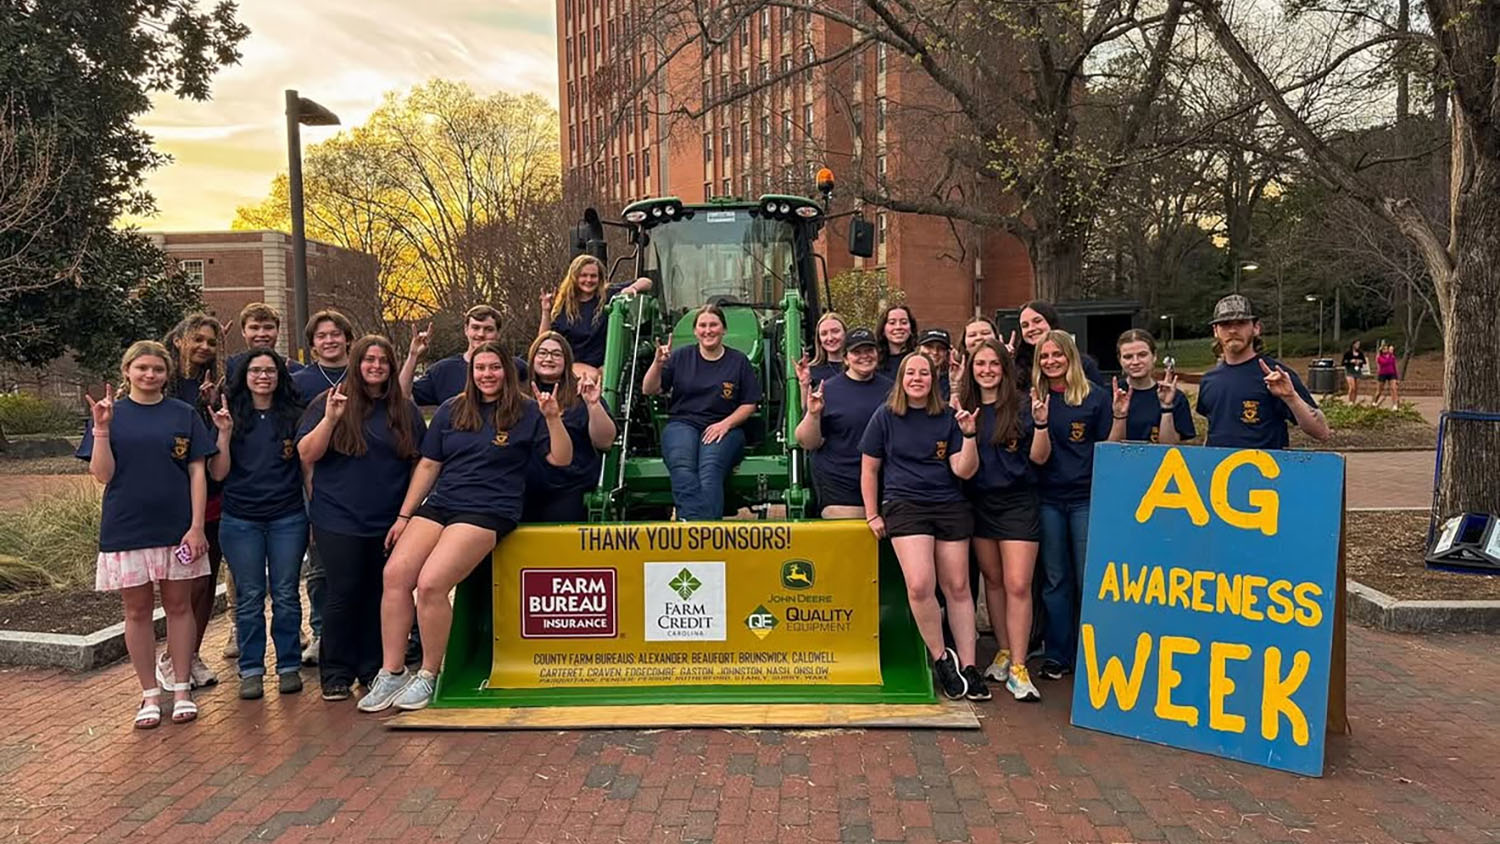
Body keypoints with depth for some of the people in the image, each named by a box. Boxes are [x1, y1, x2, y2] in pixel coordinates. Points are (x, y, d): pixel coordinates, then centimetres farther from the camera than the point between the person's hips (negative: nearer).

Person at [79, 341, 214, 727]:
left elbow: (197, 472, 0)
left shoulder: (184, 414, 2)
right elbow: (102, 474, -3)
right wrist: (102, 429, -17)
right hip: (127, 531, 0)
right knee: (137, 610, 8)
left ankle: (182, 690, 18)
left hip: (177, 529, 0)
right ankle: (150, 695, 19)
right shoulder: (109, 414, 2)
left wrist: (196, 526, -7)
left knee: (178, 605, 8)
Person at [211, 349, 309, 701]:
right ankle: (251, 670, 15)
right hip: (241, 520, 0)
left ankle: (289, 666, 15)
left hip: (288, 518, 0)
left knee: (285, 594, 6)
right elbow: (218, 473, -2)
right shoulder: (232, 415, 2)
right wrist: (225, 434, -13)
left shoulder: (294, 414, 3)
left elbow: (307, 463, 9)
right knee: (249, 597, 7)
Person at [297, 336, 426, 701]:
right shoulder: (327, 403, 1)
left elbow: (421, 460, 14)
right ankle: (336, 673, 14)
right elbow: (306, 455, -5)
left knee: (380, 594, 9)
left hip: (389, 520, 3)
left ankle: (374, 669, 21)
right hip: (339, 520, -3)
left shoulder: (406, 410, 8)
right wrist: (330, 418, -20)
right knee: (343, 594, 0)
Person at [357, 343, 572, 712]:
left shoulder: (526, 412, 4)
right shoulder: (451, 410, 15)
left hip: (489, 511, -5)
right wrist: (404, 516, 15)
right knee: (394, 574, -16)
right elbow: (429, 464, 17)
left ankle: (429, 675, -4)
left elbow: (561, 458, -1)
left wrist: (553, 418, -17)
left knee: (431, 584, -23)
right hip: (439, 503, 5)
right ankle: (391, 672, -2)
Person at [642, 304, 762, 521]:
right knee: (682, 468, -35)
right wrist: (658, 363, -8)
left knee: (710, 469, -35)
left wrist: (725, 424, -6)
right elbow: (649, 390, 11)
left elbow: (749, 404, 11)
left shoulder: (739, 361, 13)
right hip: (682, 424, 1)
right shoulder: (681, 357, 14)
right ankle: (694, 520, -53)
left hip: (723, 428, -1)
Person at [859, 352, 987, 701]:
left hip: (950, 506, 2)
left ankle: (967, 666, 12)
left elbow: (964, 471, 1)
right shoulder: (885, 416, 4)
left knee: (957, 587, 2)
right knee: (920, 585, -18)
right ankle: (941, 658, 2)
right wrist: (872, 515, 3)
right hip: (904, 505, -2)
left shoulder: (948, 418, 6)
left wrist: (969, 435, -13)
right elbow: (869, 469, 7)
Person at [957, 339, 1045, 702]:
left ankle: (1018, 667, -1)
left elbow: (1039, 457, -4)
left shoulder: (1022, 406, -4)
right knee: (993, 580, 13)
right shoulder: (964, 408, 6)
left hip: (1018, 502, -4)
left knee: (1017, 585, -7)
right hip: (979, 502, 4)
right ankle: (1003, 652, 26)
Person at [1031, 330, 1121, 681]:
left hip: (1087, 498, -2)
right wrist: (1040, 423, -19)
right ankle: (1057, 656, 17)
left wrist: (1119, 416, -13)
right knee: (1055, 580, 9)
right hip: (1049, 499, 2)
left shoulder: (1095, 396, -1)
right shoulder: (1035, 400, 4)